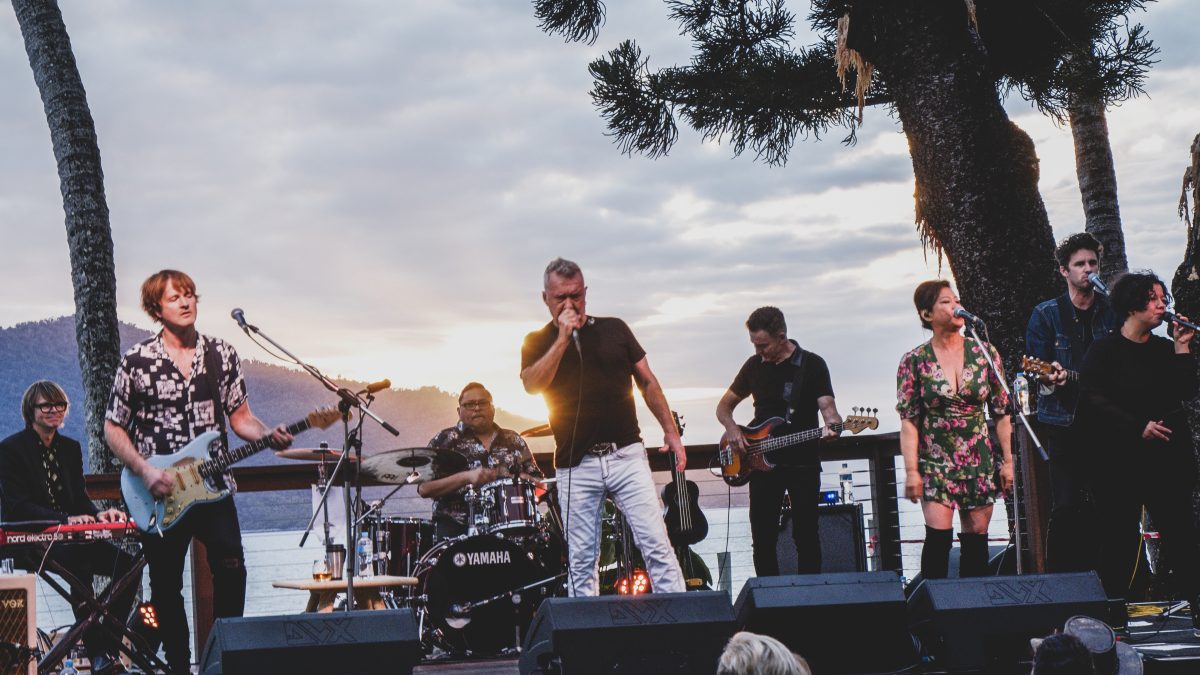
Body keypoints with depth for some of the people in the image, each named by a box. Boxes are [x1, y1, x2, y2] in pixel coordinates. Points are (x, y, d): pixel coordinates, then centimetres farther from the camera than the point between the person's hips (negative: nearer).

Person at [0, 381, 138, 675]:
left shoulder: (71, 448, 16)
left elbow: (79, 496, 12)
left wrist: (97, 514, -13)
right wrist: (66, 519, -27)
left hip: (69, 538, 7)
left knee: (127, 565, -19)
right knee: (79, 560, -37)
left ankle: (106, 646, -15)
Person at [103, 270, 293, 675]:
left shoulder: (222, 355, 6)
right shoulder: (136, 362, -3)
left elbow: (239, 417, 10)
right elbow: (113, 429, 2)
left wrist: (268, 436, -10)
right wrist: (144, 472, -11)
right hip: (159, 494, -2)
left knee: (231, 568, -11)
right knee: (166, 586, 4)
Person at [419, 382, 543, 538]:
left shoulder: (513, 440, 19)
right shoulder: (445, 440, 8)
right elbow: (424, 488, -3)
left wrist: (526, 481, -2)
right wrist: (466, 477, -16)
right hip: (457, 525, -3)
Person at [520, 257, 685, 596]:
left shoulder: (614, 329, 11)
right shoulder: (538, 343, 8)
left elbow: (648, 381, 14)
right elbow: (532, 384, -12)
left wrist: (670, 431, 6)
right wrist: (563, 338, -12)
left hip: (626, 455, 0)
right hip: (576, 465, 0)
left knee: (656, 543, -8)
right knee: (581, 561, 1)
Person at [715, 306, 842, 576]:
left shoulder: (812, 365, -3)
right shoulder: (755, 365, 9)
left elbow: (827, 406, -11)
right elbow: (724, 405, 18)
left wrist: (832, 423, -34)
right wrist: (731, 427, -3)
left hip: (802, 462, -3)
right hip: (761, 462, 4)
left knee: (806, 536, -4)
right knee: (763, 539, 1)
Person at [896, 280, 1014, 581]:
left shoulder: (984, 353, 4)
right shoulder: (915, 361, -2)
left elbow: (1002, 412, 7)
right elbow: (908, 420, -4)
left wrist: (1007, 460, 3)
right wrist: (911, 471, -10)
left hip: (979, 460, 2)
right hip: (936, 461, -2)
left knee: (976, 539, 4)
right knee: (939, 536, -12)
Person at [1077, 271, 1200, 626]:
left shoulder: (1165, 350, 14)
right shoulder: (1104, 351, 0)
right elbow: (1095, 401, -10)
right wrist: (1139, 427, -16)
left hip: (1169, 459, 4)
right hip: (1121, 461, -4)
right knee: (1120, 537, 1)